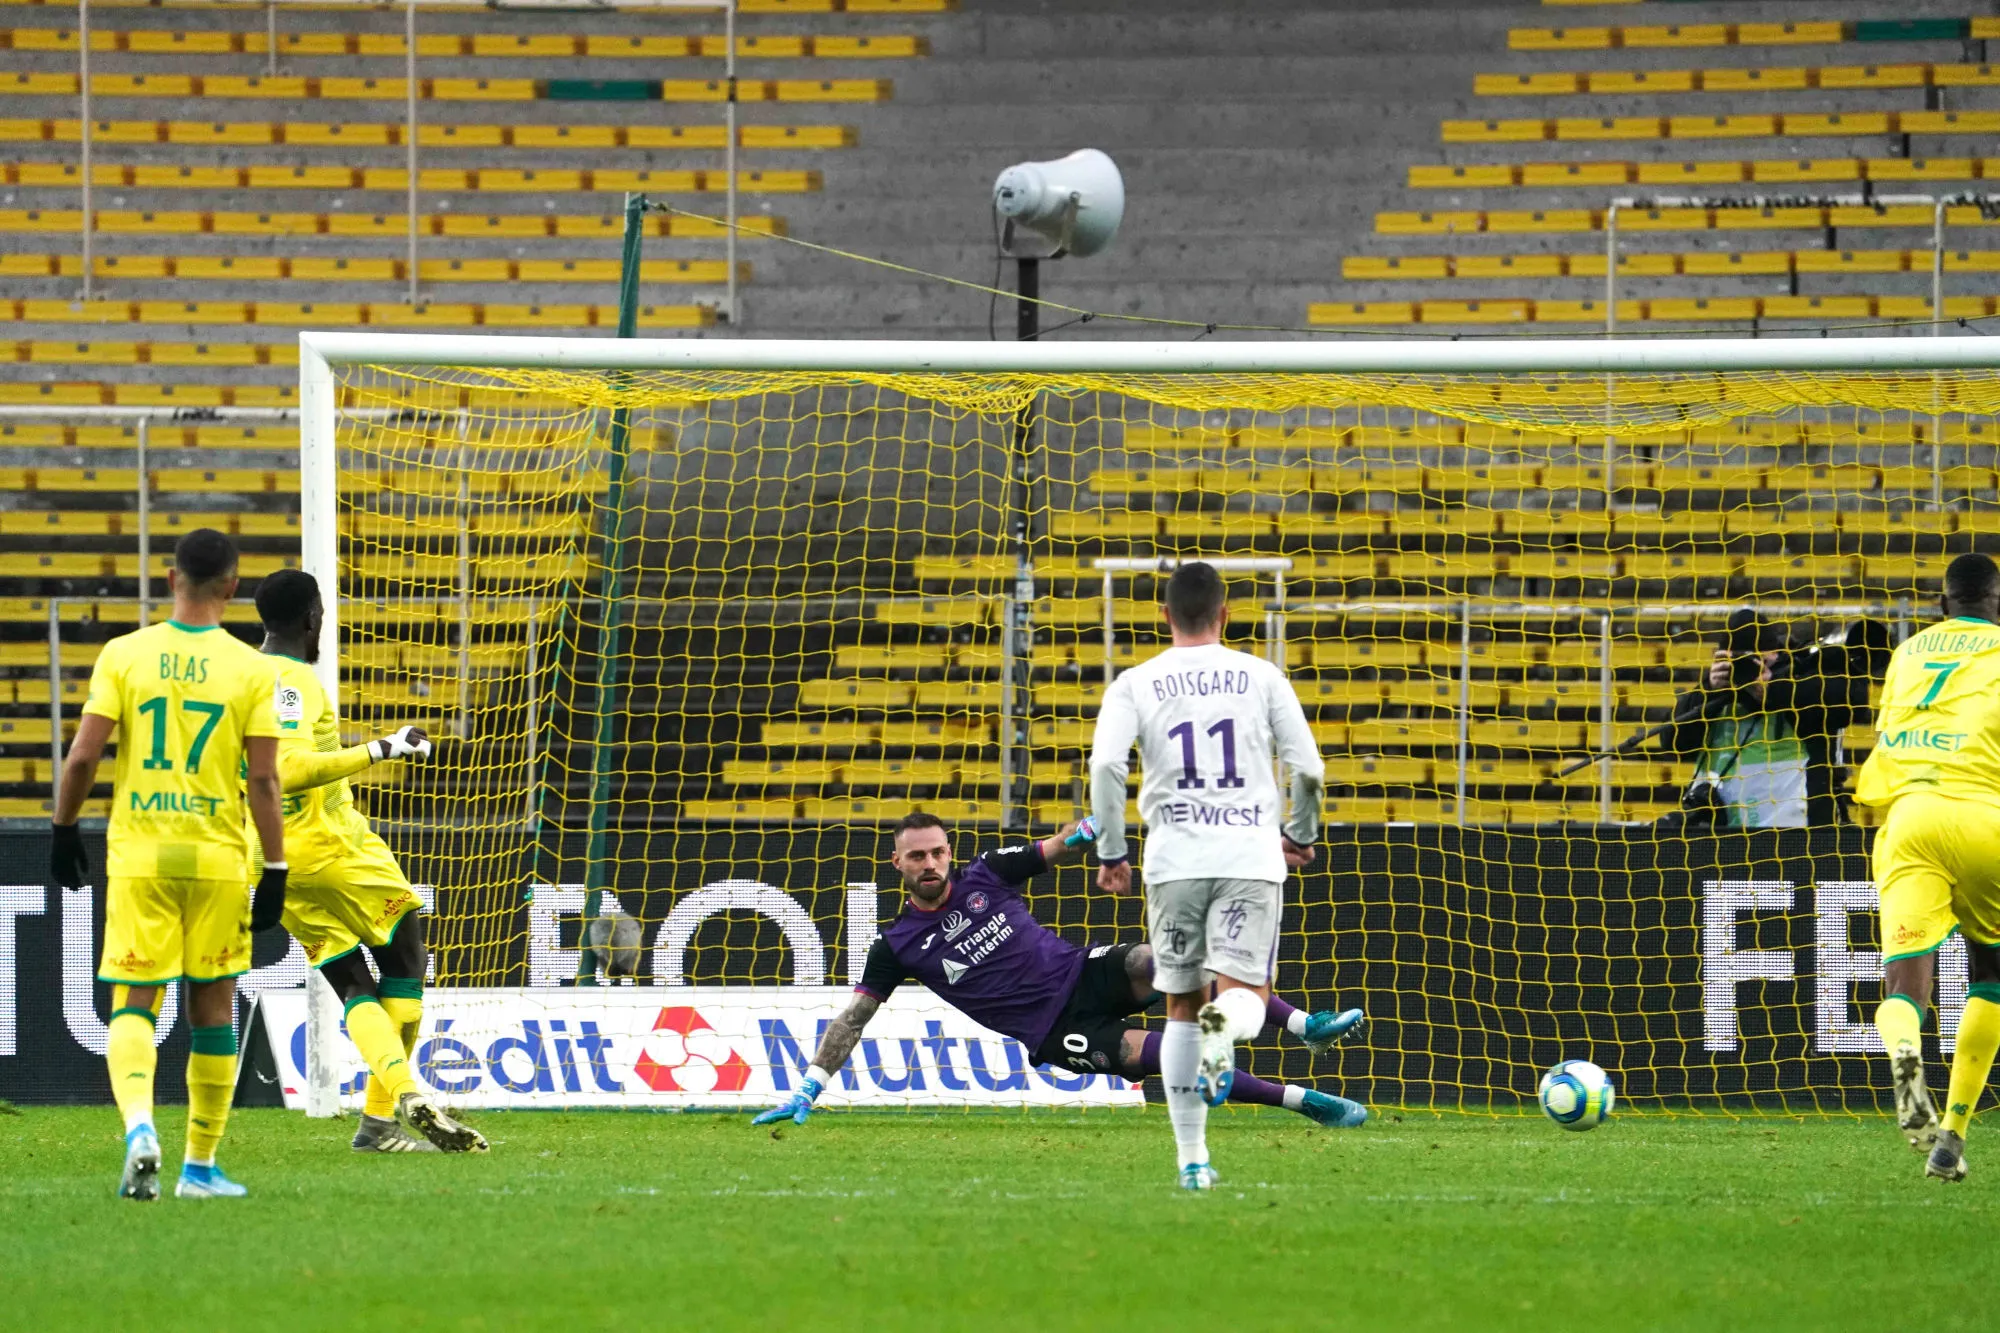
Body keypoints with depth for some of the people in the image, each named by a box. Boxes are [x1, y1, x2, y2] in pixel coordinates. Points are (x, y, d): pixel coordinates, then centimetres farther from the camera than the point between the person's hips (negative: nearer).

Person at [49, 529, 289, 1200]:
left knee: (132, 1005, 3)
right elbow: (262, 780, -5)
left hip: (137, 856, 0)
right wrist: (274, 872, 0)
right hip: (218, 860, 0)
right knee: (213, 1008, 11)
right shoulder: (252, 669, -3)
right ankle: (200, 1165, 16)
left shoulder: (124, 654, -3)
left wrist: (64, 829, 9)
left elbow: (82, 756, -6)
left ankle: (139, 1127, -23)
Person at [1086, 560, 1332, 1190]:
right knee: (1246, 992, -4)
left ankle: (1192, 1156, 12)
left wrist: (1110, 854, 1)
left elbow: (1106, 765, -9)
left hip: (1174, 860, 1)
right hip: (1251, 855, -1)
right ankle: (1227, 1023, -43)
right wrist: (1301, 836, 22)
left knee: (1182, 1007, 13)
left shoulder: (1135, 684, 5)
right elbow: (1308, 769, 4)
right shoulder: (1261, 677, 6)